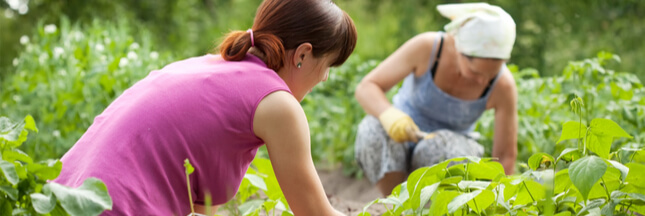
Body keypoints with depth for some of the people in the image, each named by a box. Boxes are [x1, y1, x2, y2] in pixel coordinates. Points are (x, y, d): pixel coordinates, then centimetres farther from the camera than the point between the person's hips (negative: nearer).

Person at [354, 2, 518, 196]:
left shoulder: (503, 86, -23)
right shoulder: (427, 48, -25)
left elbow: (506, 156, -15)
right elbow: (366, 87, -21)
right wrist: (389, 115, -42)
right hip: (401, 133, 1)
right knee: (373, 132, -34)